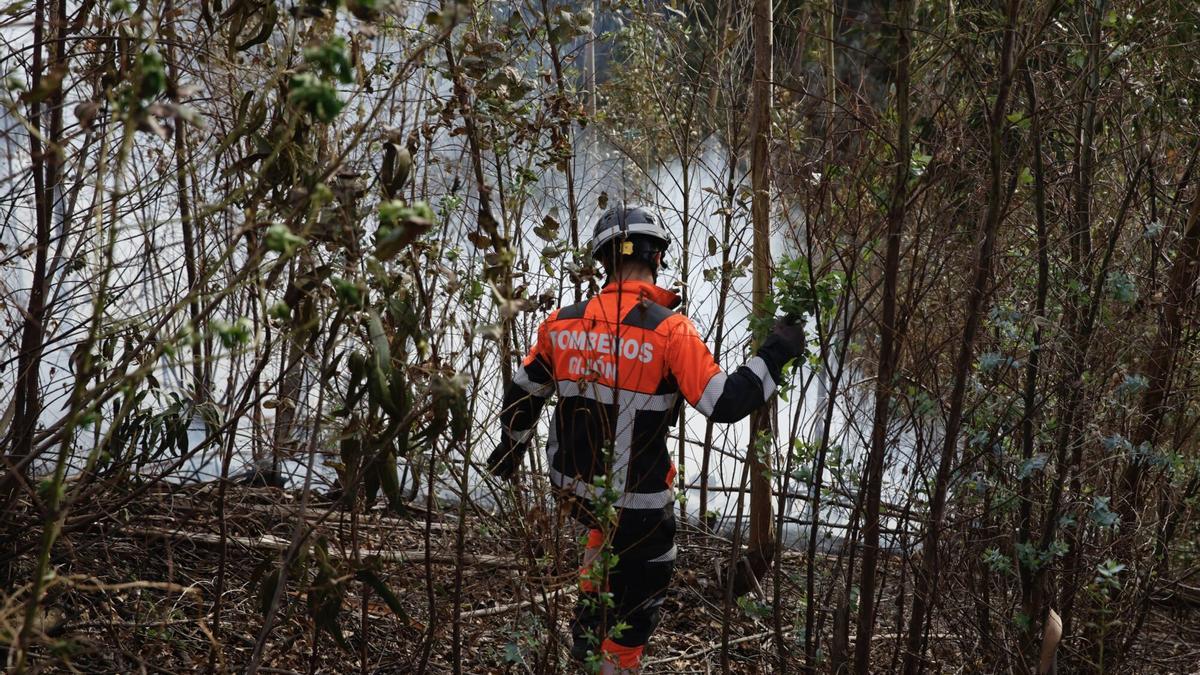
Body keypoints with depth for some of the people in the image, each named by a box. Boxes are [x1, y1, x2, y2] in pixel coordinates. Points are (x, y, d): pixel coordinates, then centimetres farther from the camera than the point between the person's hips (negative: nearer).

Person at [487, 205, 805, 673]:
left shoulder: (562, 322, -5)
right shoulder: (669, 330, -21)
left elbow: (523, 393, 8)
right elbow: (724, 403, -23)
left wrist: (511, 447, 27)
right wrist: (775, 354, -11)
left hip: (571, 486, 5)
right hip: (636, 499, -5)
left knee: (608, 528, 39)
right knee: (637, 599, 15)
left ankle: (589, 614, 36)